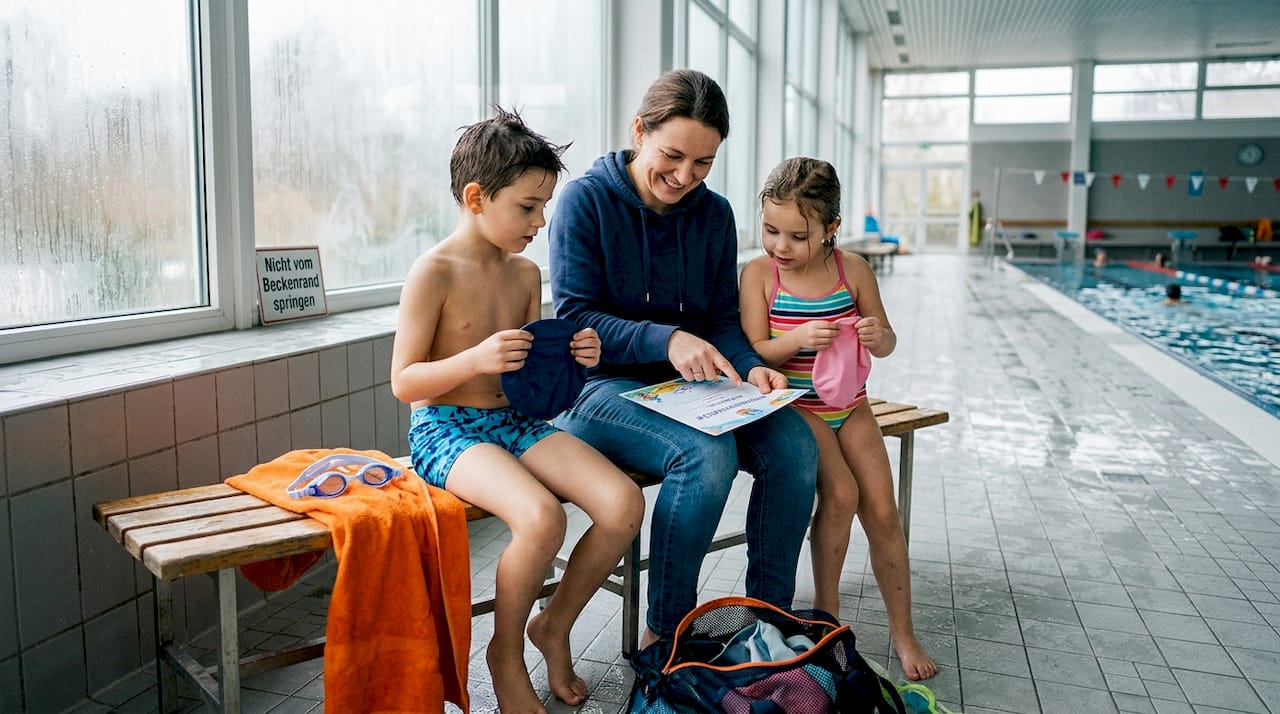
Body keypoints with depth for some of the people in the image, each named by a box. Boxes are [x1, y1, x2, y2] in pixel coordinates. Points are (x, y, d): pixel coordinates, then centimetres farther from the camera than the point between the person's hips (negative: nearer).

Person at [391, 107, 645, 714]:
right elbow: (404, 381, -12)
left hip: (516, 422, 7)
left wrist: (571, 358, -3)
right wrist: (477, 359, -27)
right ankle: (506, 653, -3)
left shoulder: (525, 273, 11)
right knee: (542, 518, -33)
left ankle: (554, 625, 10)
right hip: (446, 430, -6)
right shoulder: (433, 273, -10)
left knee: (624, 503, -15)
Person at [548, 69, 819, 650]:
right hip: (603, 385, -5)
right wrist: (666, 340, -28)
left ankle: (770, 615, -3)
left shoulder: (714, 214, 7)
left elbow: (722, 319, 9)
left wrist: (750, 366, -13)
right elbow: (573, 318, -13)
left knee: (794, 443, -20)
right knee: (707, 453, -33)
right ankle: (664, 632, -14)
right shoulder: (586, 200, -8)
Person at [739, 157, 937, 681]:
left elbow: (886, 345, 5)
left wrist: (877, 335, -20)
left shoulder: (853, 269, -2)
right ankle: (826, 609, 1)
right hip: (793, 406, -3)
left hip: (849, 405, 3)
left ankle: (902, 632, 12)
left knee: (882, 512, -3)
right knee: (840, 495, -23)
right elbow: (755, 351, -12)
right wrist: (800, 338, -30)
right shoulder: (759, 273, -9)